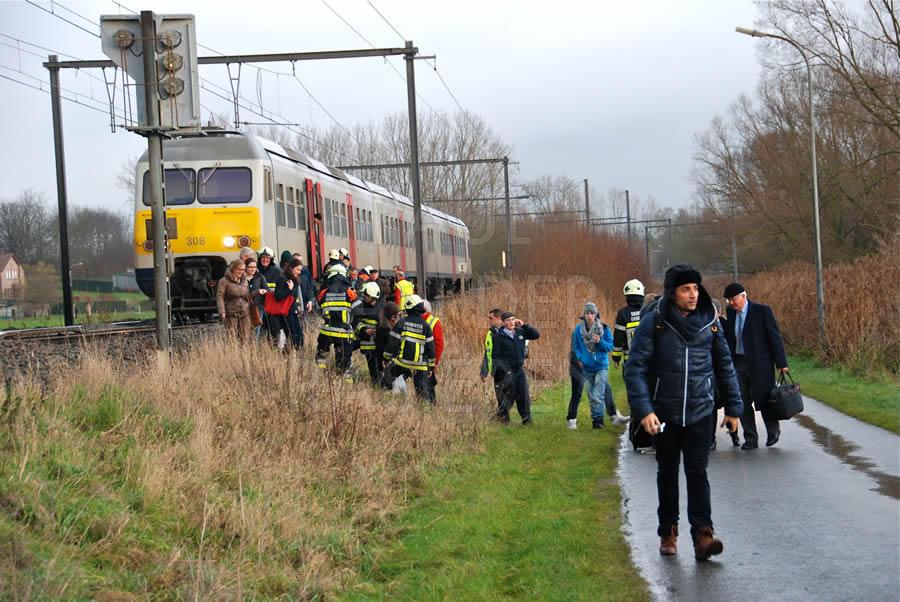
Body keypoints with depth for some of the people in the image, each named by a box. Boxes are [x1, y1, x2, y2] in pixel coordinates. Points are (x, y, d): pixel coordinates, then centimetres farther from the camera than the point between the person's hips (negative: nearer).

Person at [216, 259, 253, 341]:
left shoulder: (244, 281, 16)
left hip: (245, 313, 5)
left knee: (245, 339, 1)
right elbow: (220, 296, -7)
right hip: (231, 314, -5)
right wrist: (222, 312, -16)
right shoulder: (224, 281, -2)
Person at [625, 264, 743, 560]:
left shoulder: (709, 322, 2)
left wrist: (733, 407, 9)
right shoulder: (654, 322, -8)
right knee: (667, 474, 12)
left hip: (700, 413, 1)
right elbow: (636, 368, -10)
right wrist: (643, 410, -20)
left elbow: (725, 366, 10)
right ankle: (668, 532, 24)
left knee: (697, 472, -6)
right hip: (665, 414, -1)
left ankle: (702, 535, -11)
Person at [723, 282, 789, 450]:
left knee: (763, 400, 3)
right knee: (742, 402, 0)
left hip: (760, 363, -4)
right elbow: (727, 337, 10)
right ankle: (750, 439, 10)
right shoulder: (730, 312, 6)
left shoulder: (762, 311, -8)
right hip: (739, 363, 4)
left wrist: (781, 363, -10)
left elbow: (775, 337, -7)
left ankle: (773, 431, 29)